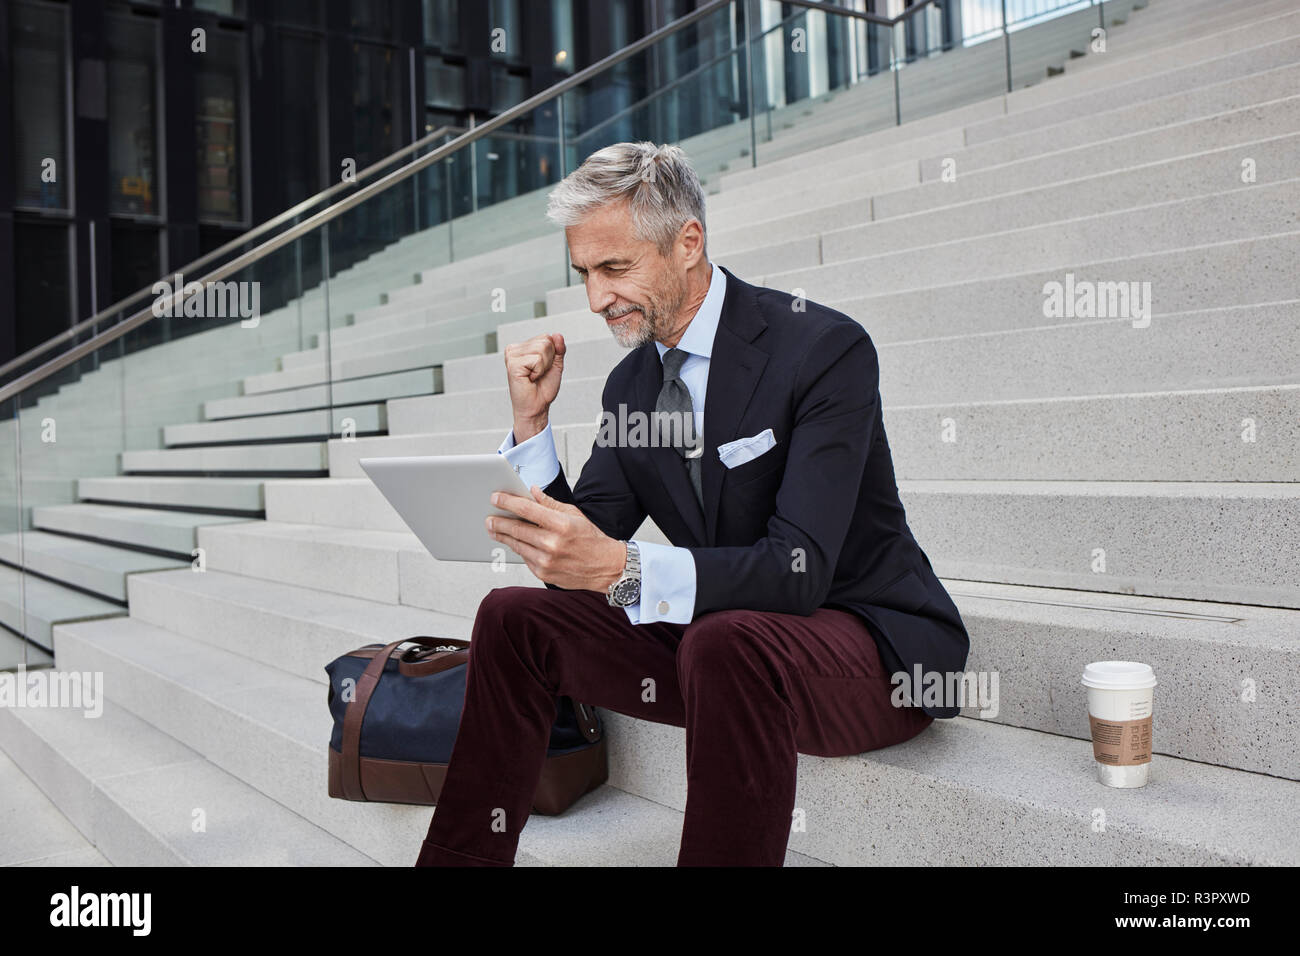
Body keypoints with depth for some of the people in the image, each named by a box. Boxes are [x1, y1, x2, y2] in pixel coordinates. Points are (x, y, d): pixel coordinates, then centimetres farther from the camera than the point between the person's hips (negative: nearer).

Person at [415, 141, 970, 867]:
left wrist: (623, 567, -40)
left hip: (873, 641, -6)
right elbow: (579, 557, 4)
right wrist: (532, 422, -9)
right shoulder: (630, 384, 5)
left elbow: (800, 568, -27)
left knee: (724, 641, -38)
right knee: (514, 617, -3)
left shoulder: (825, 348, -17)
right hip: (718, 639, 7)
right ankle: (459, 858, 8)